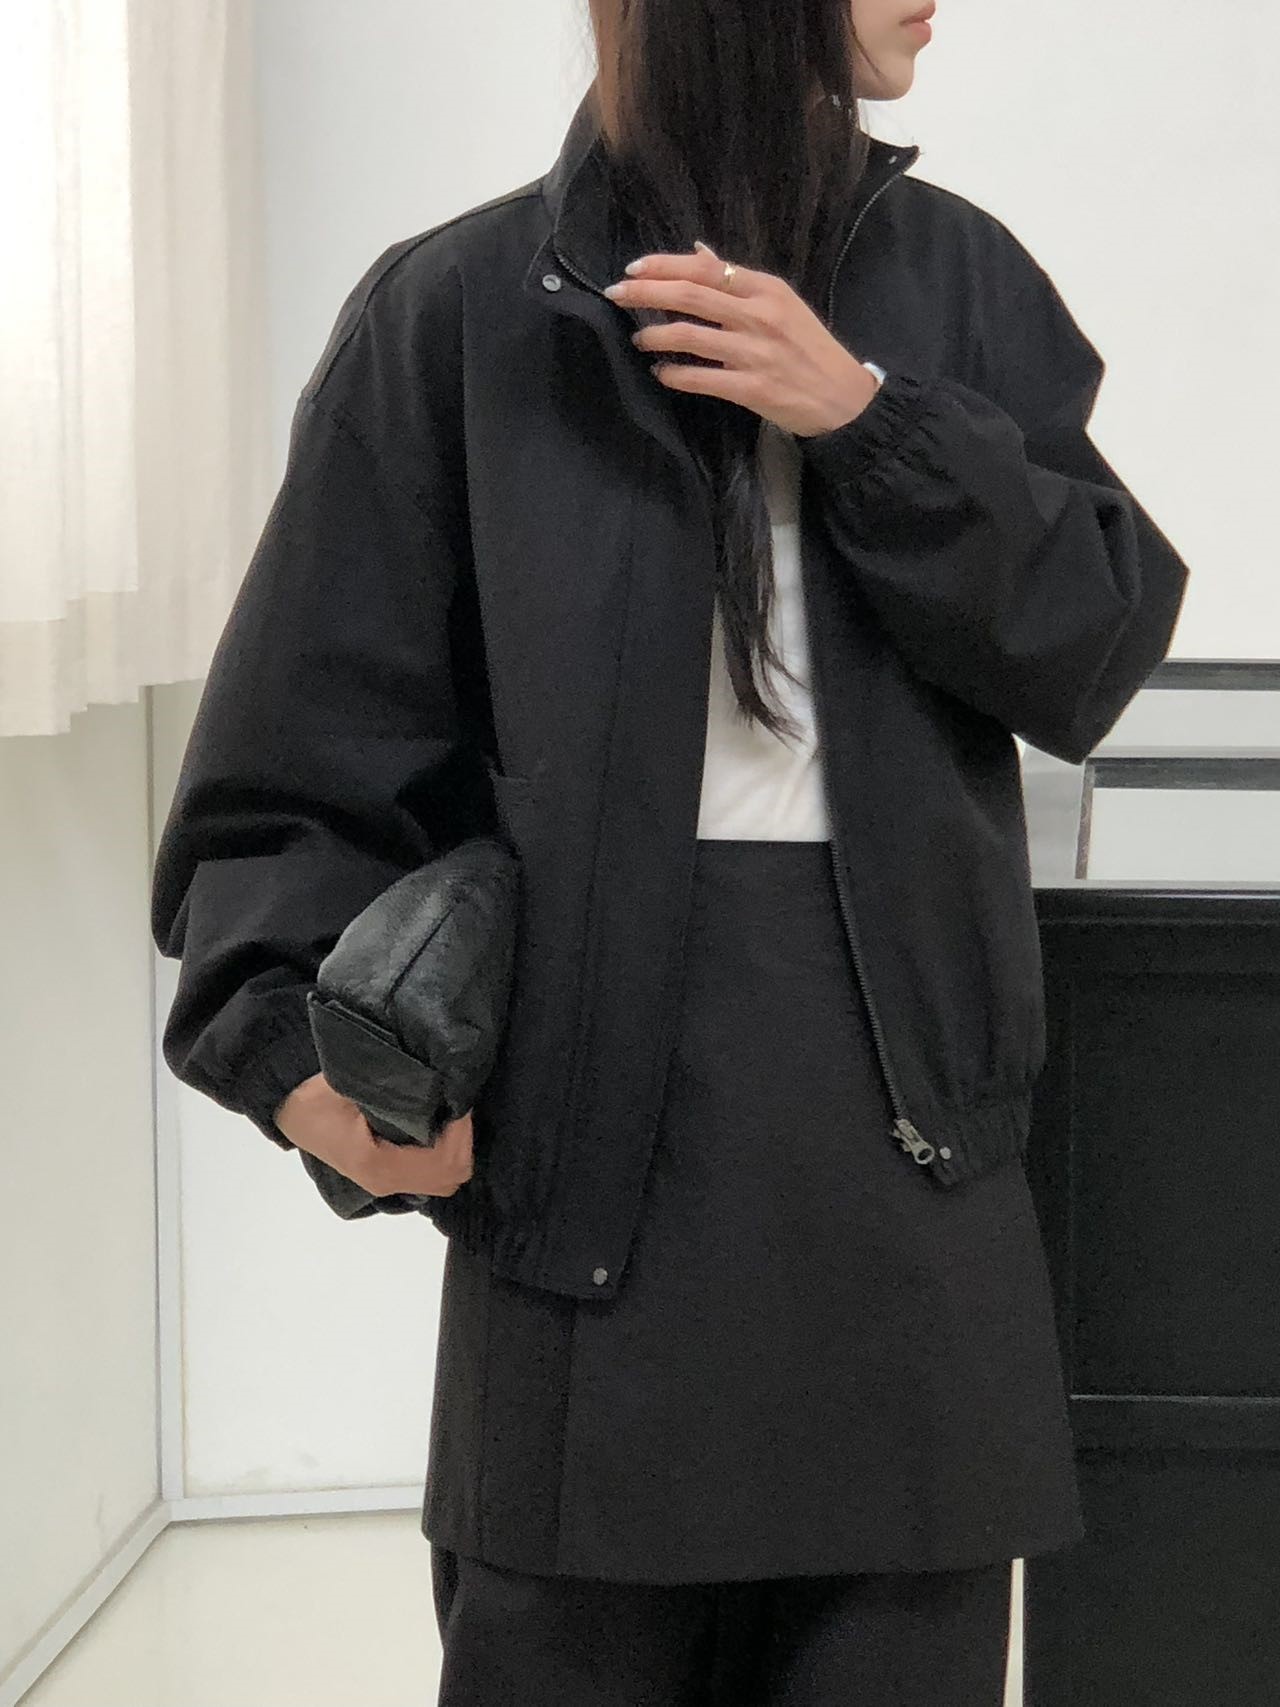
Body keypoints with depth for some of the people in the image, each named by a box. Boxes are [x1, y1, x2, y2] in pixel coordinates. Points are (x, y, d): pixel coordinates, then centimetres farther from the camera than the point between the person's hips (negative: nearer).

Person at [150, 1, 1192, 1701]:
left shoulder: (952, 278, 10)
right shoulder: (459, 310, 2)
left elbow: (1097, 650, 3)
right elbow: (311, 743, 0)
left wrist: (868, 416, -10)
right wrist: (294, 1031, -16)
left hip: (908, 1105, 3)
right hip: (594, 1093, -2)